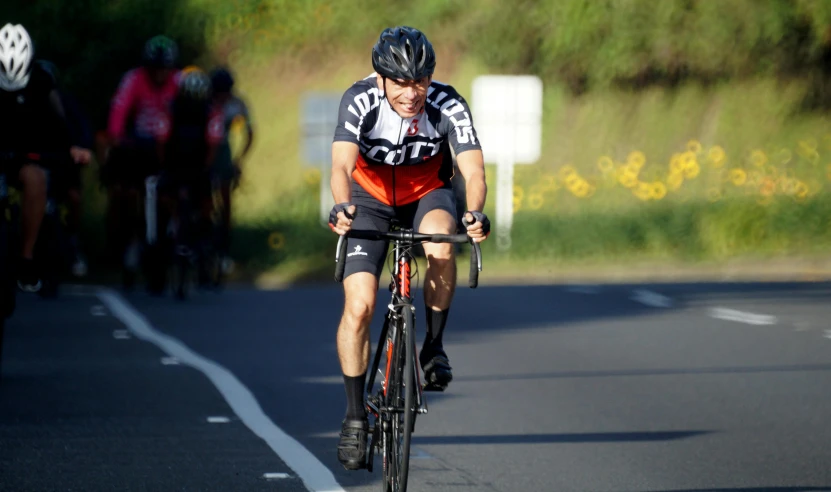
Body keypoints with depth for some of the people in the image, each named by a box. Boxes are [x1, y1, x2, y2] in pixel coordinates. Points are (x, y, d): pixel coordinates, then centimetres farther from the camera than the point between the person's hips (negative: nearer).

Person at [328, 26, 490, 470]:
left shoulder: (448, 106, -26)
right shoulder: (360, 101, -28)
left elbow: (473, 169, -35)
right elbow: (341, 166, -39)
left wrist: (475, 213, -55)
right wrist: (342, 206, -60)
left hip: (427, 194, 0)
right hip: (370, 197, 0)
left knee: (440, 242, -35)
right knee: (358, 305, -14)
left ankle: (434, 345, -13)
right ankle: (355, 415, 0)